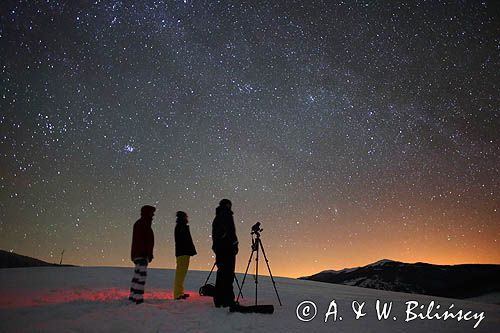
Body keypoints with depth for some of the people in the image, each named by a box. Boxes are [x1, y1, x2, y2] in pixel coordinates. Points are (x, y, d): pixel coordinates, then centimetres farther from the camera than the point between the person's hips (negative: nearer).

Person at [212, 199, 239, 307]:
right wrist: (235, 245, -11)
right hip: (228, 247, -8)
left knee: (221, 273, 12)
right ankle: (228, 300, -9)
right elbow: (231, 231, -15)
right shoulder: (227, 215, -5)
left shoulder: (216, 218, 19)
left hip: (218, 248, 8)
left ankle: (218, 300, 15)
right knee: (228, 273, -8)